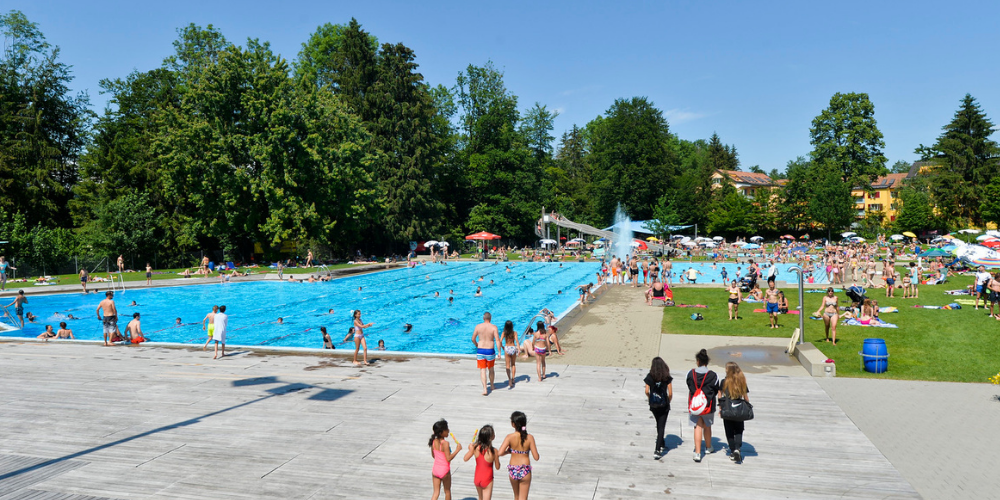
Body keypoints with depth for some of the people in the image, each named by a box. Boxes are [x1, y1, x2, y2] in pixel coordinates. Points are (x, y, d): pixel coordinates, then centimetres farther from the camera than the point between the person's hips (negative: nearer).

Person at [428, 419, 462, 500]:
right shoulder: (445, 443, -24)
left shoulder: (433, 441, -4)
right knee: (447, 491, 18)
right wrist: (457, 449, -17)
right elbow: (448, 458, -23)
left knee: (436, 492, 11)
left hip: (435, 470, 5)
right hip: (445, 471, -5)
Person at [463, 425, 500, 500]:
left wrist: (470, 449, 13)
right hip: (487, 480, -4)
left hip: (477, 479, 4)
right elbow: (497, 467, -10)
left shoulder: (475, 447, -14)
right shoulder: (494, 451, -23)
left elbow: (465, 459, -1)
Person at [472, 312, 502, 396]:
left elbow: (473, 339, 3)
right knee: (491, 369, 20)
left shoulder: (478, 326, -3)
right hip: (490, 351, 0)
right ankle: (492, 386, 37)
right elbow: (497, 340, -13)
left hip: (480, 351, 0)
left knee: (482, 370, 4)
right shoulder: (493, 327, -7)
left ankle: (485, 389, -7)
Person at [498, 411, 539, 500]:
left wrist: (508, 451, 0)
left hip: (513, 470, 1)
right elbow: (536, 457, -12)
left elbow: (500, 453, -20)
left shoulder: (510, 437, -12)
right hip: (525, 470, -1)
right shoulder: (529, 438, -12)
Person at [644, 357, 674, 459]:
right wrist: (668, 402, 8)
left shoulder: (650, 377, -7)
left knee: (659, 425, 23)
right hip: (664, 405, -2)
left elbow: (647, 391, -6)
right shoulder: (667, 378, -10)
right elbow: (670, 393, -9)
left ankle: (662, 445, 40)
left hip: (653, 405, 2)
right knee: (661, 426, 3)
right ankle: (657, 450, -5)